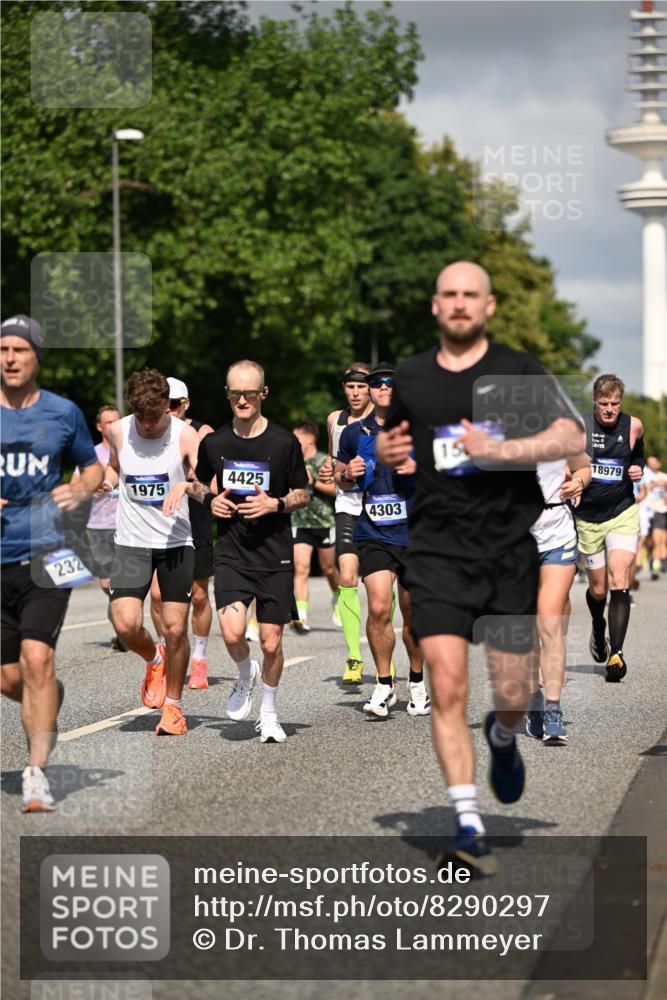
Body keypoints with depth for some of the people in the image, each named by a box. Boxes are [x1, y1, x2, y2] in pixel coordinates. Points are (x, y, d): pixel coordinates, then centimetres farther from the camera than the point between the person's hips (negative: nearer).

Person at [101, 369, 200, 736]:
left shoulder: (185, 435, -9)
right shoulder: (118, 431, 0)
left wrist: (185, 485, -35)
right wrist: (107, 479, -2)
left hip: (176, 541, -2)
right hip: (132, 541, 2)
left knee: (175, 627, -2)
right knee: (125, 624, -12)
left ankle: (173, 706, 18)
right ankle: (154, 660, 23)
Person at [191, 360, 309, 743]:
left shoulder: (284, 441, -3)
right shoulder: (213, 443, 3)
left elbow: (303, 494, 6)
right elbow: (197, 483, 21)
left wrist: (275, 504, -13)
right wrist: (210, 498, -1)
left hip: (275, 556, -1)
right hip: (231, 554, 1)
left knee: (271, 643, 1)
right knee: (232, 633, -18)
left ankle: (269, 712, 24)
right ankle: (246, 676, 16)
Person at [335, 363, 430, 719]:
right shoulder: (354, 433, 7)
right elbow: (341, 479, 20)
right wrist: (348, 474, -3)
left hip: (415, 533, 0)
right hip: (373, 534, 0)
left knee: (413, 614, 8)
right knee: (378, 608, -15)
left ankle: (417, 681, 29)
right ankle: (384, 685, 1)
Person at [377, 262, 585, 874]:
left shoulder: (518, 372, 0)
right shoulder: (410, 379, 9)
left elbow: (572, 437, -11)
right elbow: (392, 436, 28)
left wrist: (502, 450, -23)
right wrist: (386, 449, 4)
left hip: (510, 551, -1)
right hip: (438, 553, 1)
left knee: (513, 697, 6)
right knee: (448, 690, -12)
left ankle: (502, 738, 43)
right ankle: (470, 826, -8)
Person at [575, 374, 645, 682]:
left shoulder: (633, 426, -2)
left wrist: (639, 468, -1)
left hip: (623, 515, 0)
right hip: (587, 518, 0)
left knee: (619, 582, -17)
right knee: (598, 589, 11)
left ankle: (616, 653, -20)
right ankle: (598, 630, 44)